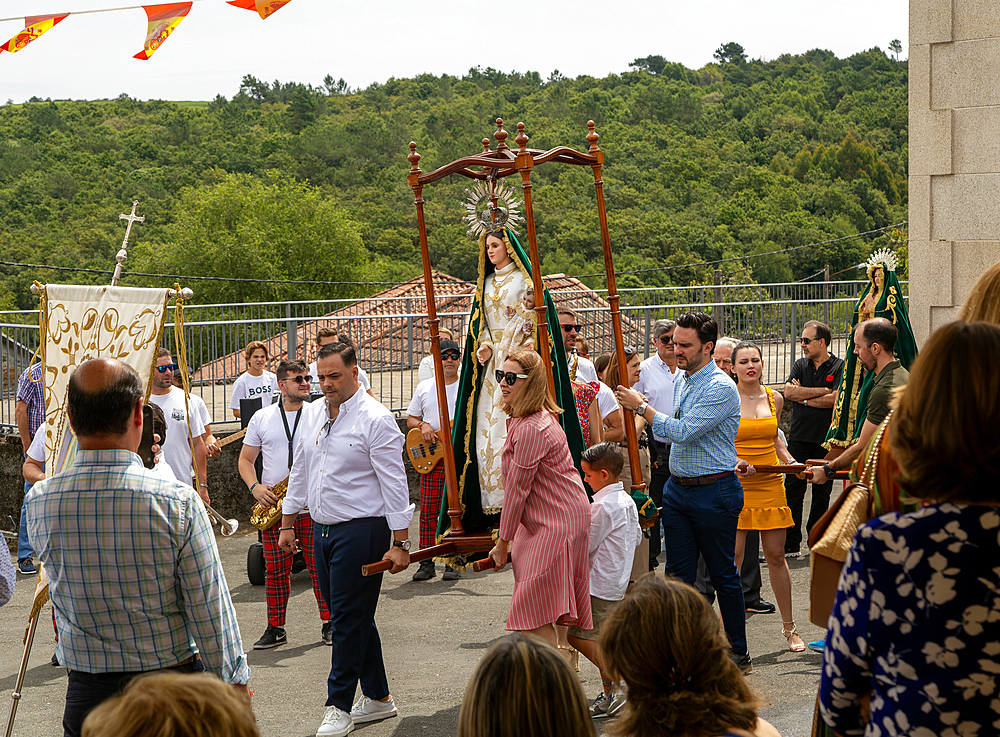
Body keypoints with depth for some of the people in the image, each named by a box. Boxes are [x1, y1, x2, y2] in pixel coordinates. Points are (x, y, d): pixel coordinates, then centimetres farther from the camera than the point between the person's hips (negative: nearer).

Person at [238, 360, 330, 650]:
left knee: (319, 566, 0)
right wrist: (255, 487, -5)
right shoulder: (261, 418, 8)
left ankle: (329, 623, 11)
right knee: (275, 569, 3)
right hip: (273, 506, 1)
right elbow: (245, 459, 12)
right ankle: (275, 628, 12)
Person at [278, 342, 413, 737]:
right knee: (355, 617, 13)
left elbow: (394, 484, -13)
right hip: (322, 528, 7)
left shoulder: (375, 419, -11)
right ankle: (378, 697, 22)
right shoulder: (311, 414, 10)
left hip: (362, 530, -7)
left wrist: (400, 543, -15)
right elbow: (299, 471, 19)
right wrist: (288, 523, 19)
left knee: (348, 619, -4)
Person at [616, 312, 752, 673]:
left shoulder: (721, 388, -17)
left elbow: (684, 432, -24)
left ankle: (738, 652, 15)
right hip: (677, 488, 8)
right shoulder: (683, 382, 10)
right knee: (678, 574, 6)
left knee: (723, 574, 4)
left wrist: (642, 406, -17)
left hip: (714, 492, -8)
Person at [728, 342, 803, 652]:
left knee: (776, 557, 6)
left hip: (769, 484, 4)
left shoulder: (774, 398, 10)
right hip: (735, 486, -4)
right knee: (733, 559, -6)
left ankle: (789, 627, 17)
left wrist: (790, 461, 7)